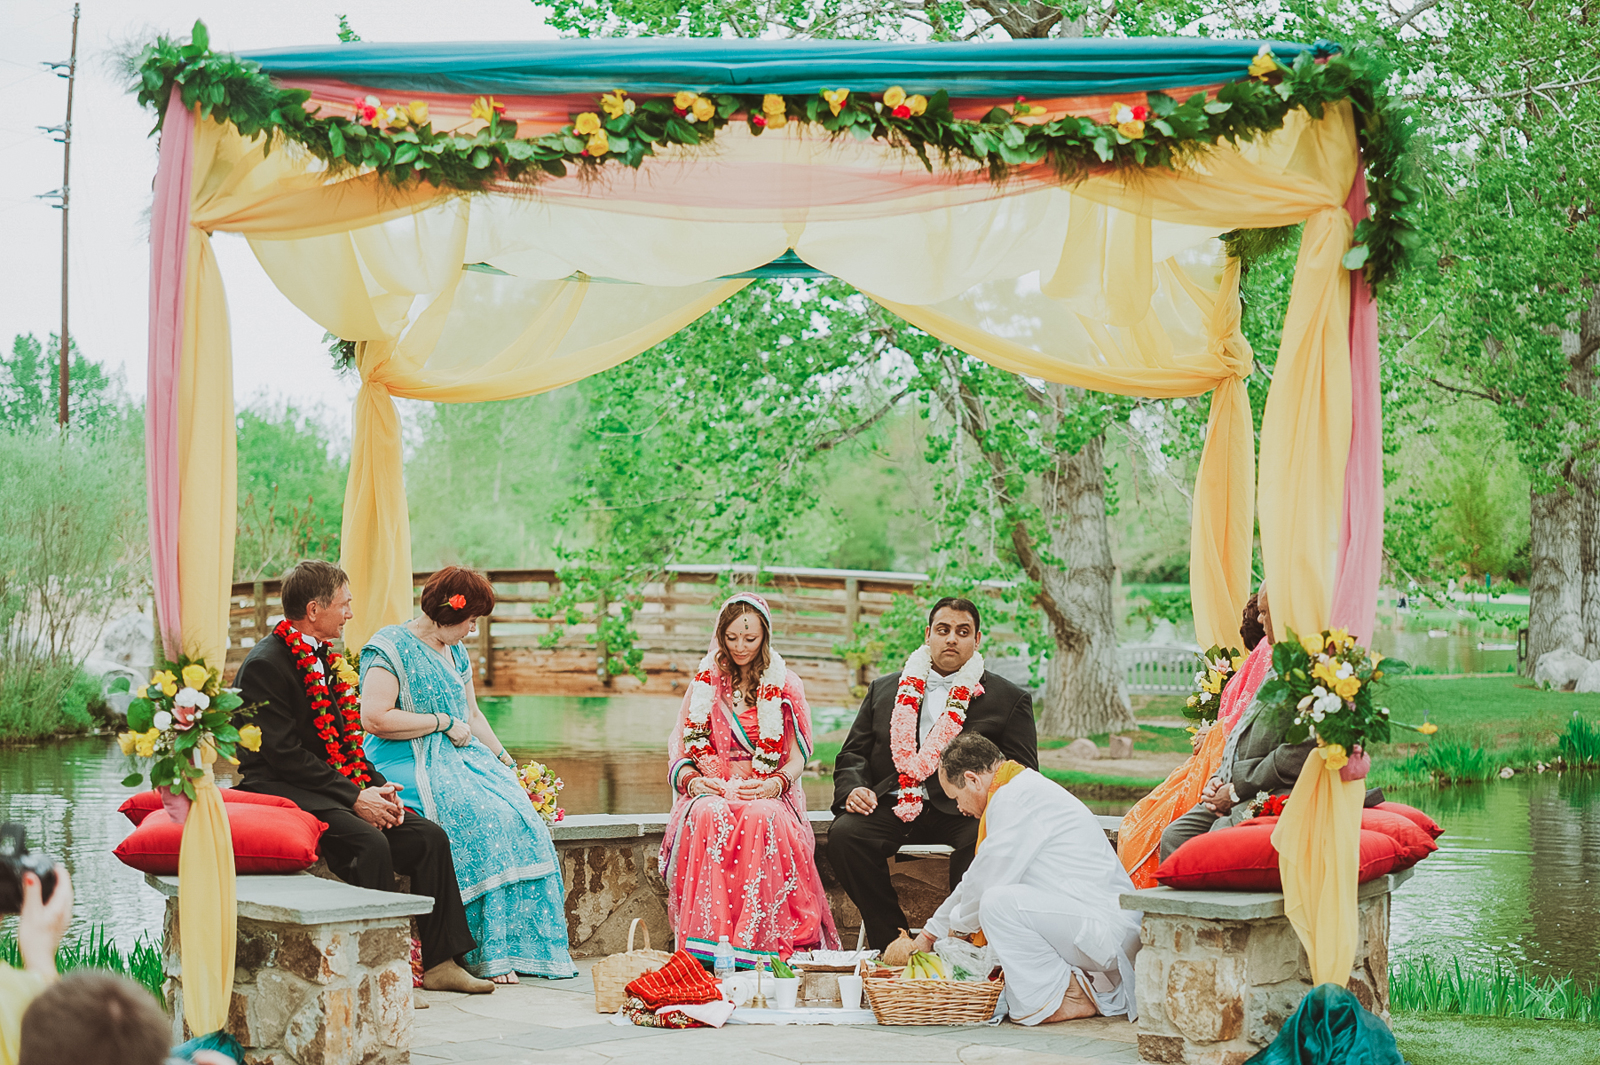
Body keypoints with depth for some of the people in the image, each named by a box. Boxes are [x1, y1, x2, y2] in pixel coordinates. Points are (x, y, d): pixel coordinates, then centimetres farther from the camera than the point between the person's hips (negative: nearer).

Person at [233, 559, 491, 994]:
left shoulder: (326, 660, 16)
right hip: (281, 791, -9)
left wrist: (377, 787, 0)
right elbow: (284, 754, -18)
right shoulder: (266, 664, -12)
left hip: (338, 788, 9)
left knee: (429, 837, -8)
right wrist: (354, 797, -21)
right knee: (369, 842, -32)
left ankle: (439, 963, -5)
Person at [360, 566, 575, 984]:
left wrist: (504, 760, 12)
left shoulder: (455, 652, 20)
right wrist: (443, 722, -12)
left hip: (460, 759, 8)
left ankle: (518, 946, -18)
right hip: (407, 765, -8)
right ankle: (486, 952, -25)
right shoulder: (391, 647, -7)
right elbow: (375, 718, -18)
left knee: (521, 814, -18)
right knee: (483, 817, -30)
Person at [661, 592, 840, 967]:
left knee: (762, 820, -39)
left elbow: (798, 754, 8)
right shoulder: (704, 684, 18)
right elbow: (680, 749, 14)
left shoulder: (786, 686, 13)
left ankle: (756, 944, -42)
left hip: (767, 795, -1)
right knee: (709, 817, -37)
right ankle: (708, 941, -41)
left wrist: (775, 784, -14)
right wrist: (691, 780, -9)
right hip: (712, 791, 1)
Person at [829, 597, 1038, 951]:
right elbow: (853, 754, 20)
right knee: (845, 834, -27)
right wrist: (852, 790, -4)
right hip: (891, 806, 3)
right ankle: (893, 943, -15)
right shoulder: (885, 690, 22)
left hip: (960, 810, -2)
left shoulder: (1008, 699, 13)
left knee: (981, 843, -36)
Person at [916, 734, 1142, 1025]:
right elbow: (976, 879, 29)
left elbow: (987, 881, -11)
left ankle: (1060, 998, -10)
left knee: (999, 901, -24)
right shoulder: (1025, 789, 20)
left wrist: (958, 923, 9)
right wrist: (932, 932, 34)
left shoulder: (1014, 800, -13)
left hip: (1106, 927, -11)